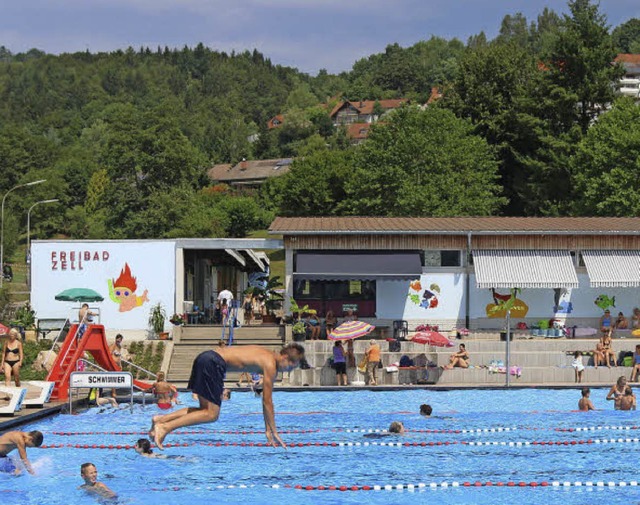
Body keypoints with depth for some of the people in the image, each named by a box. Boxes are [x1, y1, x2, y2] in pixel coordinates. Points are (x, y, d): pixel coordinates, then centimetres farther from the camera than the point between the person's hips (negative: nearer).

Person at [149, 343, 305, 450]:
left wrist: (268, 430, 25)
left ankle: (161, 419, 3)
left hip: (206, 357, 10)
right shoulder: (270, 365, -8)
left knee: (206, 411, 14)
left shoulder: (268, 357, 20)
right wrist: (273, 432, 1)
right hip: (213, 363, -10)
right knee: (211, 415, -8)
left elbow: (266, 400, 25)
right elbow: (267, 401, -6)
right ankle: (165, 427, -17)